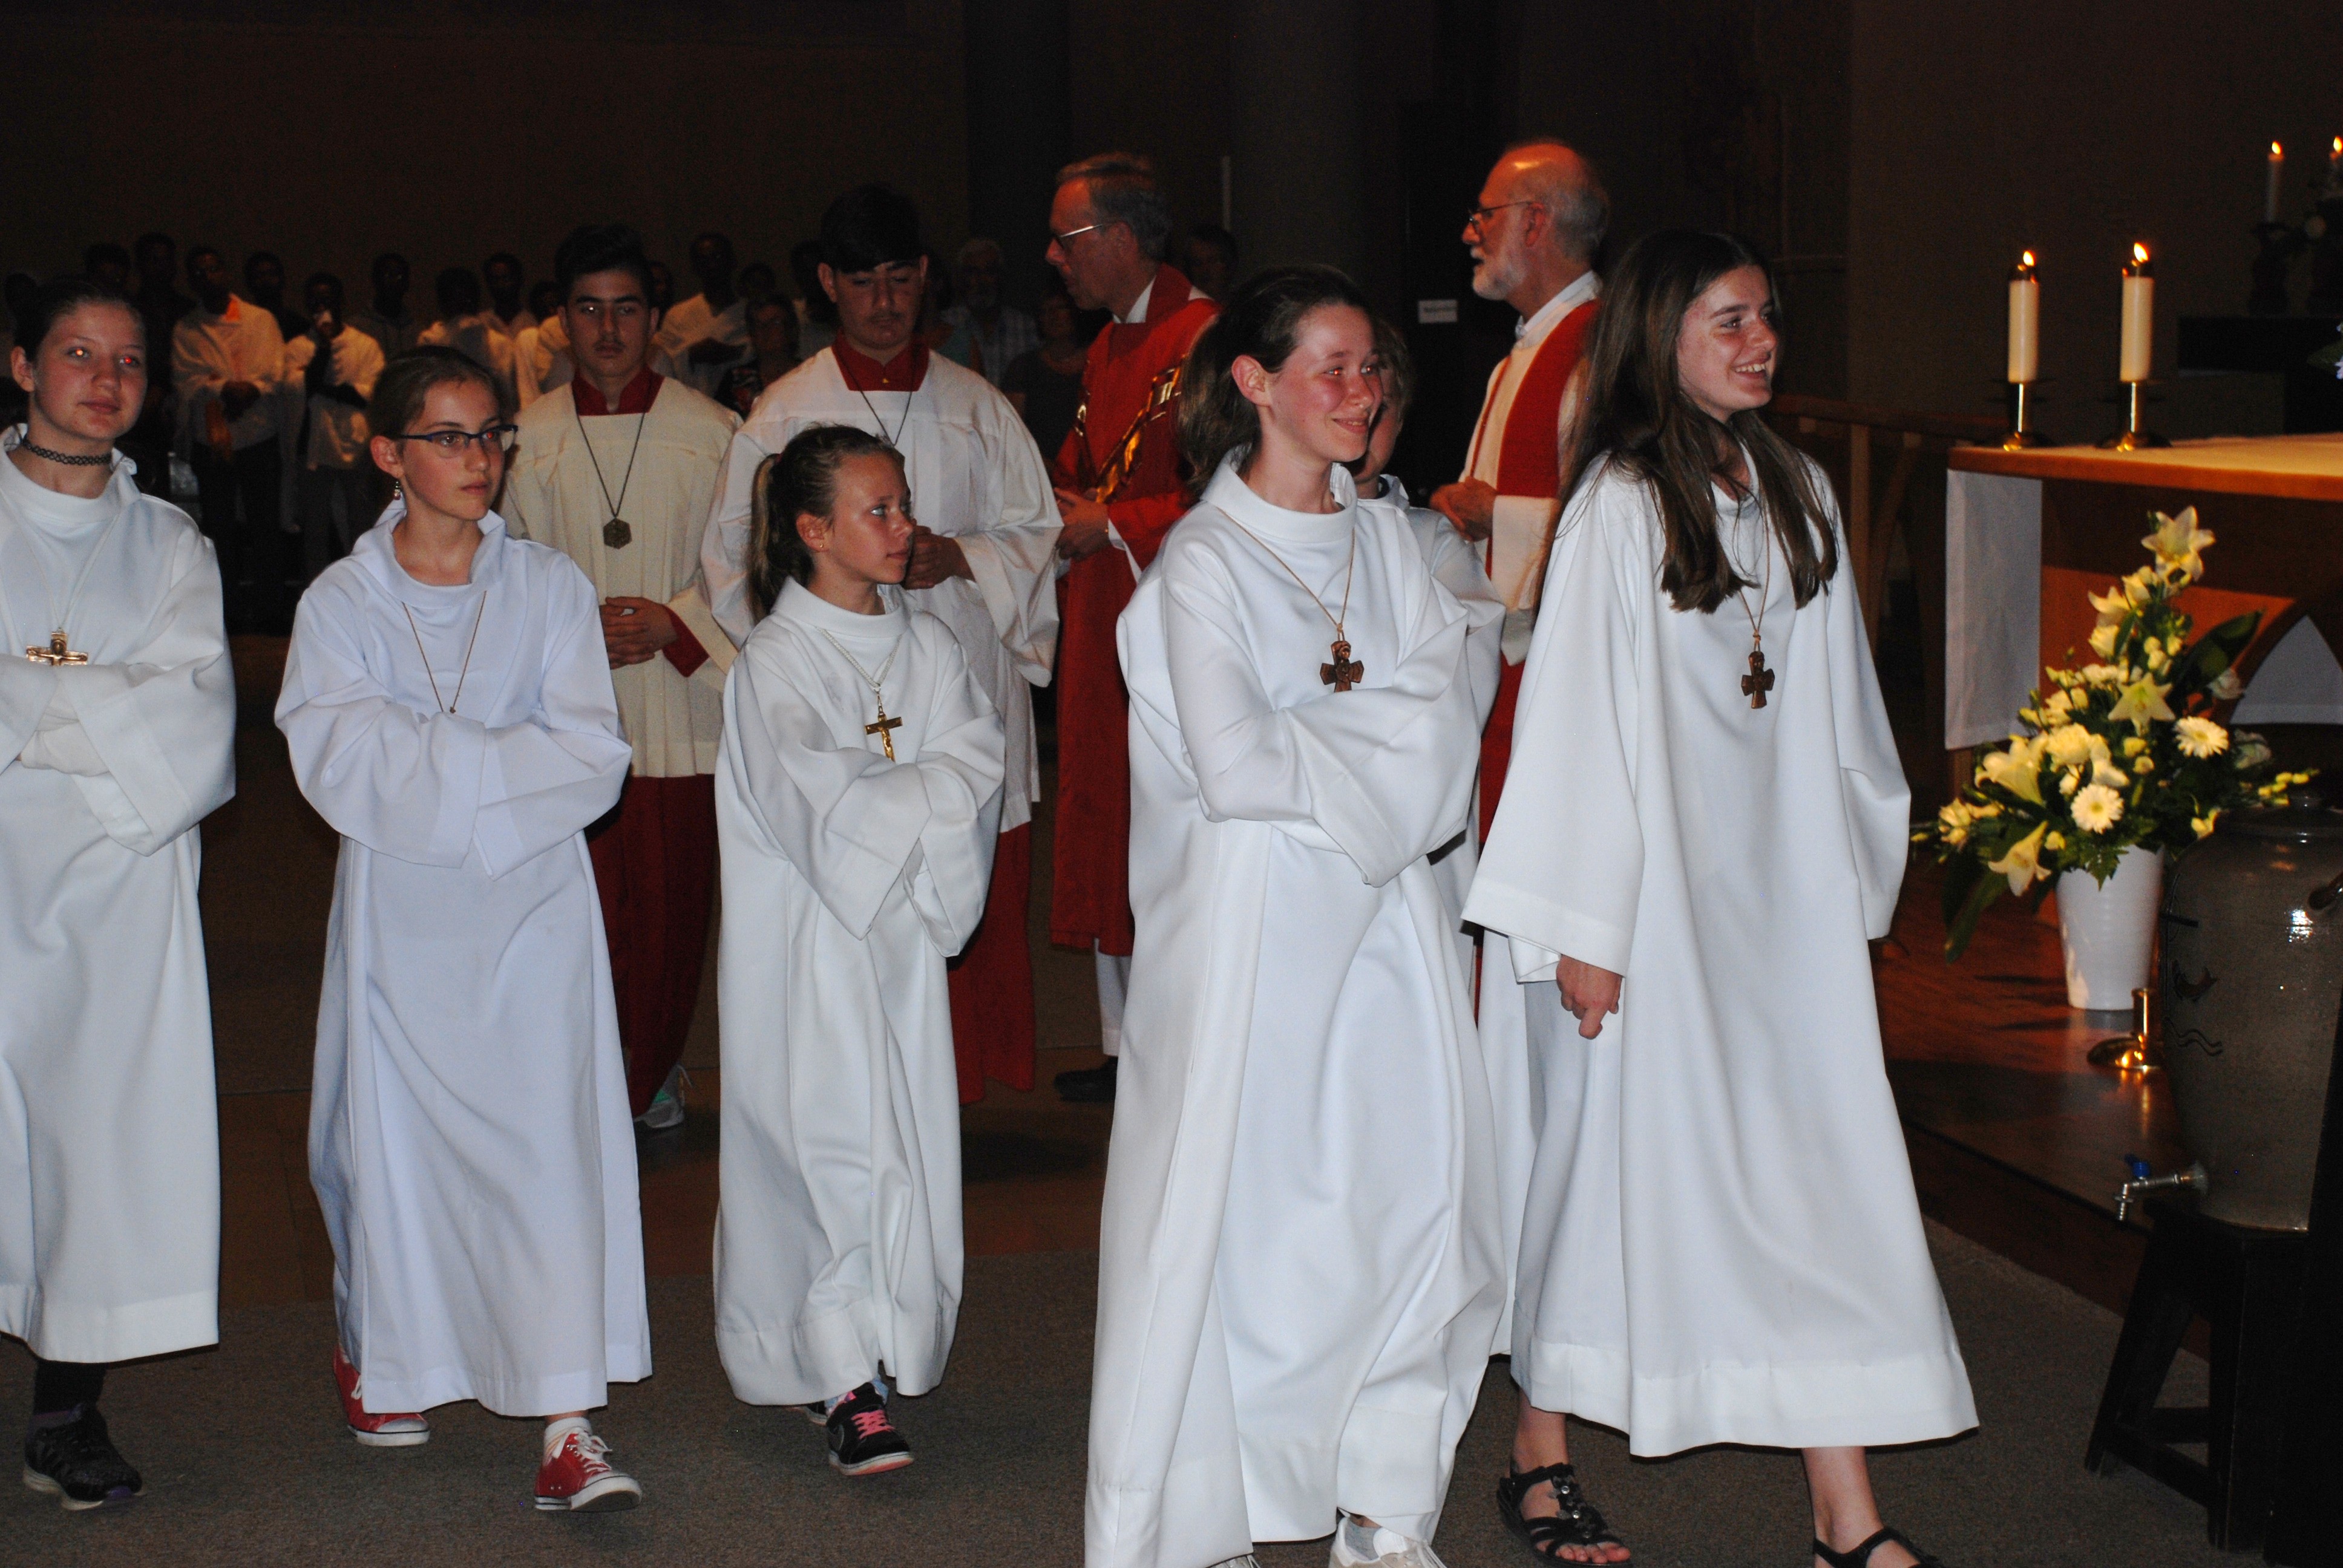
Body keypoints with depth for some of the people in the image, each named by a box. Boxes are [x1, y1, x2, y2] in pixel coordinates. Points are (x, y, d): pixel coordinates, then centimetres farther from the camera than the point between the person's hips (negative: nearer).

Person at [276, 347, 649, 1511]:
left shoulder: (549, 588, 5)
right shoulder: (339, 602, 3)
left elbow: (593, 758, -5)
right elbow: (338, 763, -11)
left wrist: (432, 766, -12)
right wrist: (506, 760, -12)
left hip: (534, 902, 0)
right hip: (400, 912, 0)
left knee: (552, 1136, -9)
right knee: (394, 1139, 7)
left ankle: (569, 1424, -11)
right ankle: (382, 1362, 32)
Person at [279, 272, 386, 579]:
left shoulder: (366, 345, 5)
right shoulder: (297, 348, 8)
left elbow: (374, 392, -7)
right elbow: (295, 389, -10)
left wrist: (328, 390, -10)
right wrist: (323, 345, -9)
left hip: (357, 446, -1)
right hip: (314, 447, 1)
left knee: (361, 524, 3)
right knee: (315, 527, 7)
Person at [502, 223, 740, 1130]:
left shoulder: (710, 434, 1)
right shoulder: (530, 440, 5)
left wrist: (670, 623, -12)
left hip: (681, 709, 0)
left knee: (672, 910, 4)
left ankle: (653, 1071, 23)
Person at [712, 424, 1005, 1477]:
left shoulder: (927, 646, 10)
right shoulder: (773, 661, -8)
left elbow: (976, 767, -1)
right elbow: (820, 805, -18)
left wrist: (883, 800, -15)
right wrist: (925, 796, -7)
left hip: (903, 930, 5)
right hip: (809, 944, -5)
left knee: (910, 1141, 4)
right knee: (835, 1144, -8)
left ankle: (889, 1346, 16)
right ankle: (848, 1386, -6)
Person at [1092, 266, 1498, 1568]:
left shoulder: (1388, 545, 12)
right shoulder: (1204, 565, -6)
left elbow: (1445, 732, 4)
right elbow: (1236, 767, -16)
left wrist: (1312, 734, -10)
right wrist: (1374, 744, -5)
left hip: (1386, 911, 6)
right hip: (1251, 923, -5)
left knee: (1421, 1192, 3)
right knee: (1236, 1210, -3)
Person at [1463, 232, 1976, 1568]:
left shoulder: (1797, 492, 9)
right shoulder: (1622, 505, -10)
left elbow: (1835, 705, 15)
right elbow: (1579, 717, -12)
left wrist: (1853, 880, 13)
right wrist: (1580, 928, -13)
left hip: (1784, 886, 6)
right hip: (1660, 894, -6)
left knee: (1817, 1165, 2)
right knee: (1623, 1150, 4)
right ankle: (1542, 1454, 22)